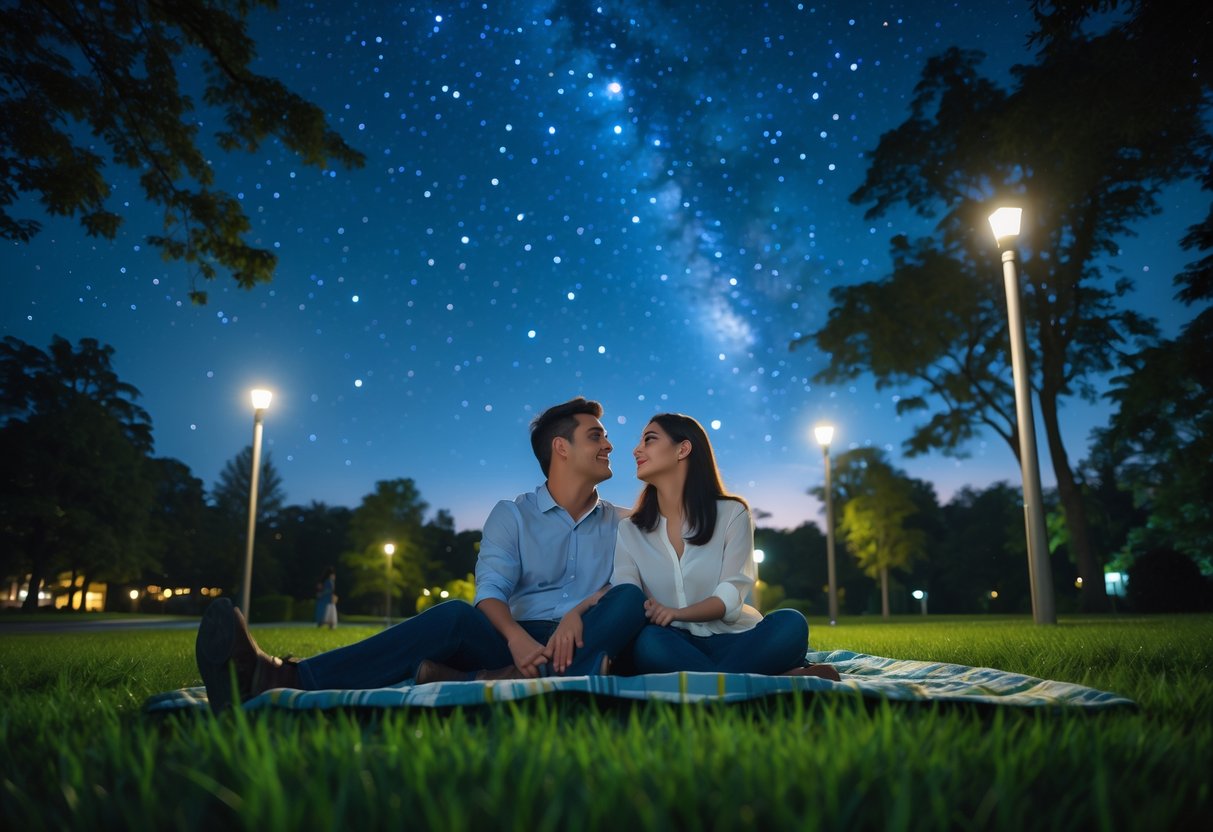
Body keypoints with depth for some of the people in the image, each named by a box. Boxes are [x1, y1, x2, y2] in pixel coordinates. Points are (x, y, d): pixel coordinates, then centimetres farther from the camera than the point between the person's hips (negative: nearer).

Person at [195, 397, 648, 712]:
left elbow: (628, 590, -1)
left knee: (630, 600, -30)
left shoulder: (623, 524, 15)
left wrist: (577, 615, -22)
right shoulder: (511, 515, 10)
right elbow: (491, 590, -6)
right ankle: (285, 682, -41)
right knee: (455, 617, -30)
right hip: (520, 641, 0)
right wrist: (517, 637, -28)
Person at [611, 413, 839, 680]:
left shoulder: (732, 513, 2)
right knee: (647, 642, -35)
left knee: (790, 624, -29)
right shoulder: (629, 531, 8)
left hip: (732, 640, -1)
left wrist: (678, 613, -27)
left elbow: (730, 598, -8)